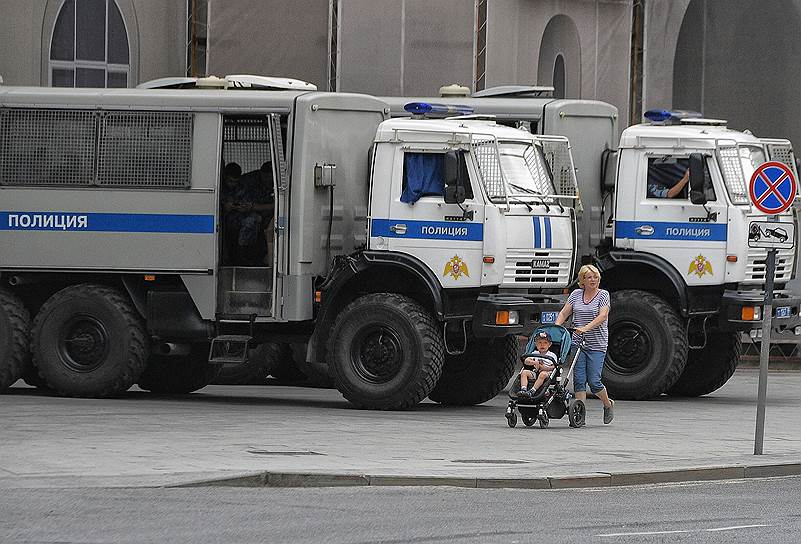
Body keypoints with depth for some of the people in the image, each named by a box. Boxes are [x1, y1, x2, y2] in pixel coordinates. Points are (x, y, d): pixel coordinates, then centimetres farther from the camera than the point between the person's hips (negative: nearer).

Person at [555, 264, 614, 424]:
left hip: (596, 345, -4)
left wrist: (585, 328, -25)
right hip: (578, 343, 4)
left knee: (594, 381, -7)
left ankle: (608, 404, 20)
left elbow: (602, 316, -13)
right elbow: (564, 313, 11)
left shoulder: (603, 295, -1)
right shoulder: (576, 294, 10)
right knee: (579, 380, -5)